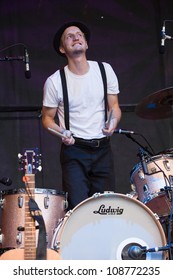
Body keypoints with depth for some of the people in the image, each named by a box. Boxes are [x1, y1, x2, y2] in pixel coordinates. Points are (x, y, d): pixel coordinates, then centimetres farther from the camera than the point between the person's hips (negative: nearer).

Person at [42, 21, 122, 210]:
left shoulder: (105, 70, 2)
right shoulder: (54, 81, -6)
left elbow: (114, 106, 10)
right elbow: (47, 118, 3)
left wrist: (113, 122, -12)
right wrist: (62, 133, -16)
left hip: (103, 149, 3)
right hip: (74, 150, -3)